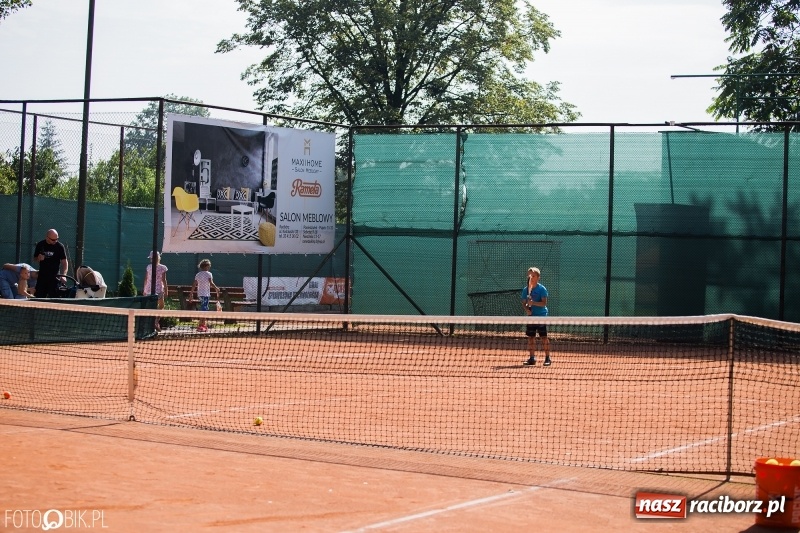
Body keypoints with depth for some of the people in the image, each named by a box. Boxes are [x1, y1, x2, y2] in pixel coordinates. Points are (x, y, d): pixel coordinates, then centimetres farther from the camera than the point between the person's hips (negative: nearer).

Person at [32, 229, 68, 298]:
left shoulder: (60, 246, -4)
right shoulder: (40, 245, 4)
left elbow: (64, 261, -5)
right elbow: (34, 258, 16)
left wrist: (63, 275, -20)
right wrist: (38, 259, -9)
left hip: (55, 277, -3)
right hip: (42, 276, 3)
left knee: (54, 297, -9)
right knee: (39, 297, 6)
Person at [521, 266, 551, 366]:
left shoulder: (541, 289, -8)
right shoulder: (526, 289, 6)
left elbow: (544, 303, -14)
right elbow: (524, 302, 10)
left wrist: (533, 303, -26)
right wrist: (526, 308, -10)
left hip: (541, 316, -5)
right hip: (531, 316, 5)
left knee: (544, 337, -5)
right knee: (531, 337, 6)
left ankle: (547, 358, 0)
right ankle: (532, 358, 13)